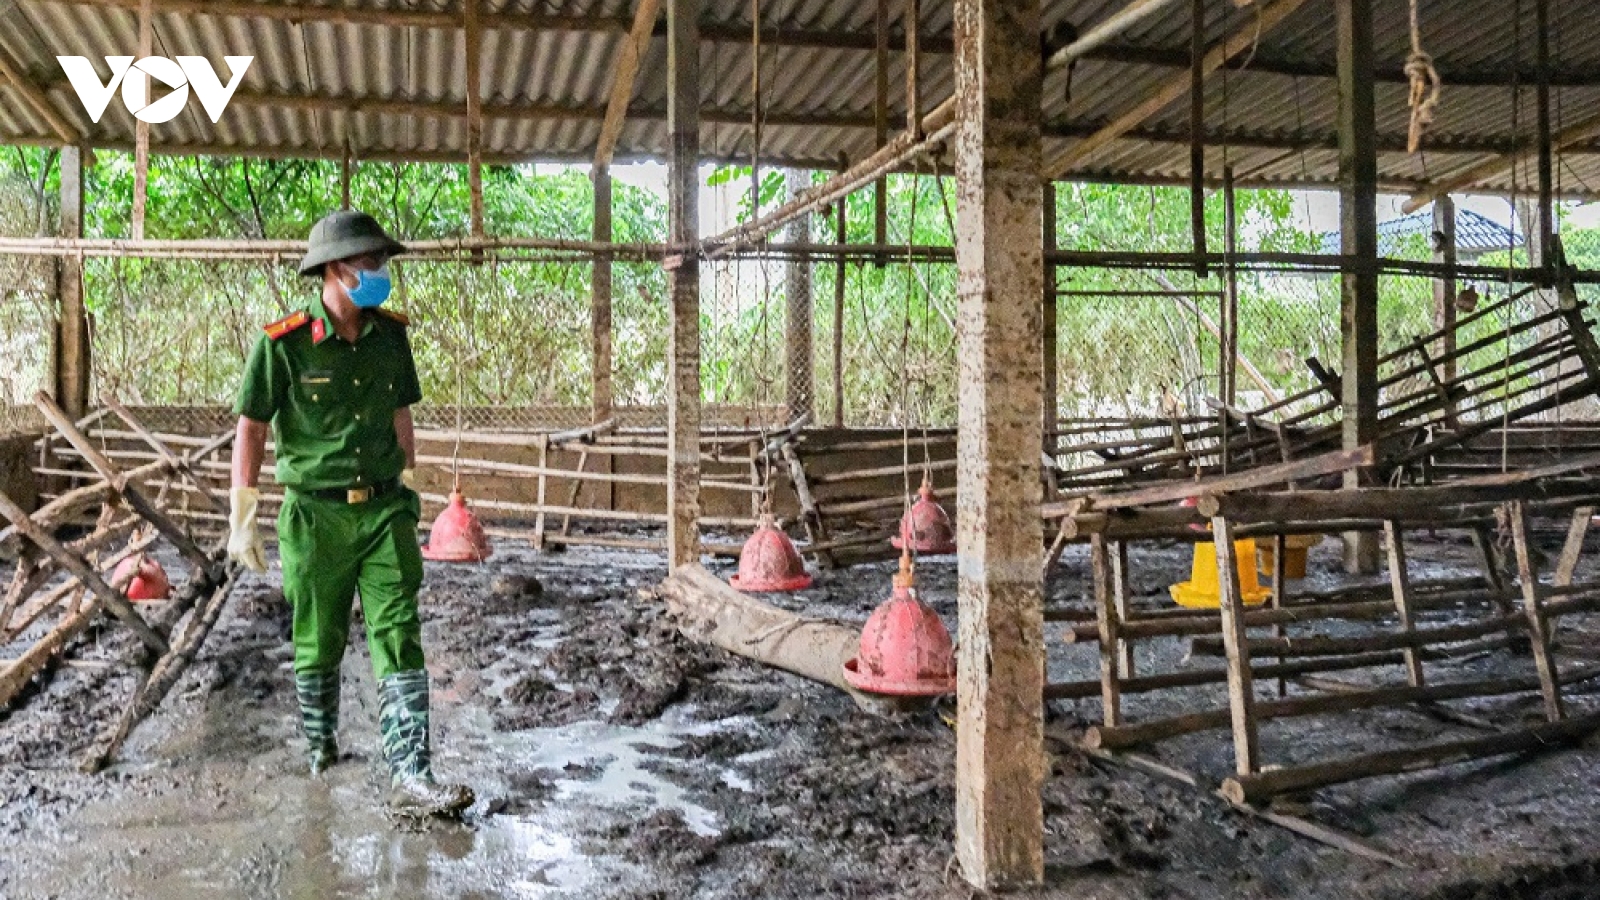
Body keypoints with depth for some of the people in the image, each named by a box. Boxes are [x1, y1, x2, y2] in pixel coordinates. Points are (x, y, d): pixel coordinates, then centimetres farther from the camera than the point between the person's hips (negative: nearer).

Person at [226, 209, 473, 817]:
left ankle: (411, 778, -5)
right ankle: (319, 744, 38)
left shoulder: (391, 335, 3)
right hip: (316, 515, -3)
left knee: (399, 643, -4)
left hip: (386, 510, 3)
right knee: (318, 642, 12)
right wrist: (242, 517, -3)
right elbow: (251, 428, -3)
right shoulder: (285, 343, -10)